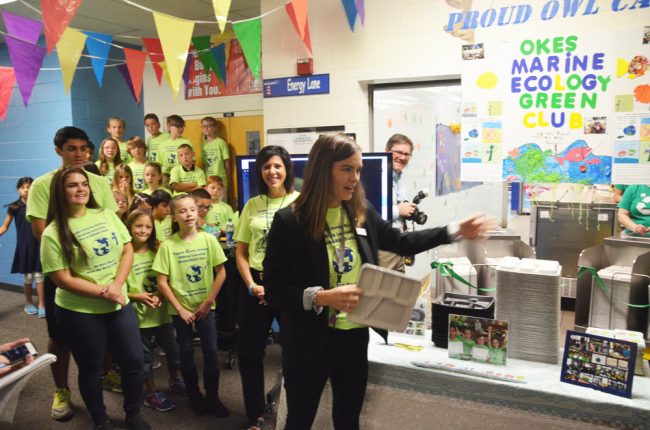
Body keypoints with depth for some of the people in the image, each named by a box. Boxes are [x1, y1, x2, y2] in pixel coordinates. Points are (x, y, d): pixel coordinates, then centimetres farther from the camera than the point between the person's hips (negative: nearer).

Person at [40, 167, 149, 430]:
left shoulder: (106, 215, 0)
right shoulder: (53, 233, -11)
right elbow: (62, 279, -13)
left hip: (120, 304, 4)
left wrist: (117, 285, -12)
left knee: (134, 361, 9)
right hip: (79, 312, -3)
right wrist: (104, 293, -17)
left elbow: (128, 250, 2)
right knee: (91, 369, 13)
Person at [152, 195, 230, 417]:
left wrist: (208, 302, -7)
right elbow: (162, 282, -9)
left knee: (211, 351, 3)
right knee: (186, 353, 10)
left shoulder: (208, 239, -8)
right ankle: (195, 396, 29)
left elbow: (221, 273, -3)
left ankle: (212, 397, 21)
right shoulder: (168, 245, -11)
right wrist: (181, 309, -10)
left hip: (205, 307, 1)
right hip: (181, 309, -1)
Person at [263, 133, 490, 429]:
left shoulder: (362, 212, -1)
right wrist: (322, 297, -29)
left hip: (355, 336, 5)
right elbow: (273, 290, -15)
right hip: (310, 342, -4)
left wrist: (455, 231, 9)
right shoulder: (289, 221, -16)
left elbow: (401, 243, 13)